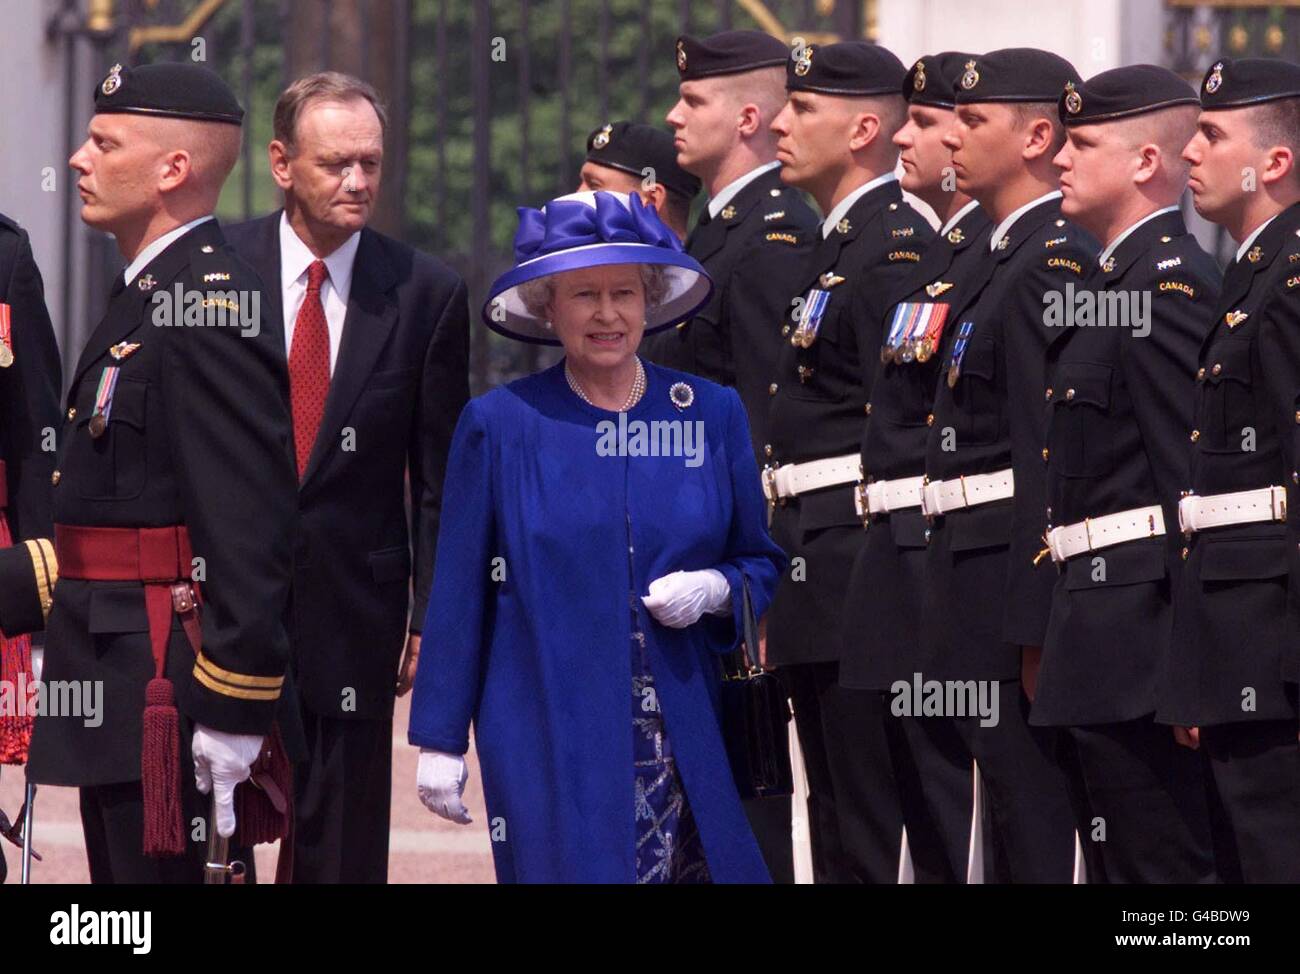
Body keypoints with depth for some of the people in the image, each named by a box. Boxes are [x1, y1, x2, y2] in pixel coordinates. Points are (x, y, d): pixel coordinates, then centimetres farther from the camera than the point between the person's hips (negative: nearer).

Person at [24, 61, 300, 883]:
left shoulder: (211, 309, -17)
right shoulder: (148, 294, 16)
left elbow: (249, 527, -22)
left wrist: (233, 714, -23)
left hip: (162, 687, -10)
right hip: (113, 680, 10)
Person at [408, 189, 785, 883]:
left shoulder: (712, 415, 9)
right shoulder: (498, 425, 3)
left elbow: (762, 564, 17)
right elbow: (458, 594, 6)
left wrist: (714, 590, -6)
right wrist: (439, 740, 3)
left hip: (684, 742, 2)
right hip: (548, 742, -2)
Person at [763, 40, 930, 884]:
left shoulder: (897, 247, -13)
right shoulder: (837, 244, 19)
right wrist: (786, 575, 18)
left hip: (858, 560, -11)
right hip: (817, 563, 11)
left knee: (866, 821, -9)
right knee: (836, 814, 13)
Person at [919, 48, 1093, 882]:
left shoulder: (1054, 264, -15)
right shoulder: (1016, 258, 17)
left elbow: (1048, 453, -20)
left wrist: (1033, 627, -22)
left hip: (1016, 585, -10)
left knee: (1034, 829, -8)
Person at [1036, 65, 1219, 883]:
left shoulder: (1172, 284, -15)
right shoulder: (1116, 278, 17)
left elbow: (1193, 477, -20)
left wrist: (1192, 665, -23)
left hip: (1140, 646, -11)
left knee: (1161, 865, -9)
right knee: (1119, 867, 14)